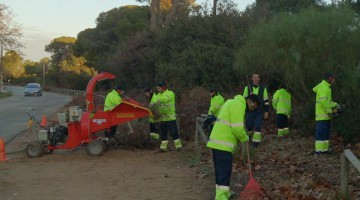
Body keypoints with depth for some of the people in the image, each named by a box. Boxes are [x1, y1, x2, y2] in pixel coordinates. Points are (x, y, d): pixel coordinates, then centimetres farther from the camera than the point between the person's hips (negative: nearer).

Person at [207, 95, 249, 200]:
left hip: (217, 142, 10)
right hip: (223, 144, -10)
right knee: (224, 171, -9)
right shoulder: (238, 104, -11)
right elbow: (237, 128, -18)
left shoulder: (231, 103, 19)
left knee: (220, 170, 16)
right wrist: (245, 138, -1)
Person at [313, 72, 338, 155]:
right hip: (322, 115, -11)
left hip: (325, 115, 11)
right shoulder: (324, 87, -15)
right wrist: (330, 111, -16)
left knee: (326, 133, 13)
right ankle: (318, 151, -10)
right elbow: (323, 101, -24)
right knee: (321, 133, -10)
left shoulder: (325, 87, 19)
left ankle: (325, 149, 16)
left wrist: (336, 105, 8)